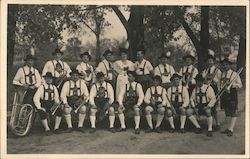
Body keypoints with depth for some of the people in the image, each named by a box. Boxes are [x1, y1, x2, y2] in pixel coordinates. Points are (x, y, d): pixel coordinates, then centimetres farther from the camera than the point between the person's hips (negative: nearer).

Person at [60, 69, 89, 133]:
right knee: (66, 109, -31)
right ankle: (69, 126, -15)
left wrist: (85, 101, -9)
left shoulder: (82, 83, 2)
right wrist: (65, 103, -17)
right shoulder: (67, 84, -1)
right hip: (69, 101, 0)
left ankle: (80, 126, -15)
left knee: (83, 108, -31)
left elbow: (86, 94, 6)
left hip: (79, 101, 0)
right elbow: (63, 95, -3)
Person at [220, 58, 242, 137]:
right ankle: (228, 128, 21)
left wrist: (231, 84, -23)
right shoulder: (222, 74, 10)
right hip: (223, 95, 6)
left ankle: (231, 130, -1)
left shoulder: (234, 74, -6)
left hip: (232, 95, -6)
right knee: (227, 113, 13)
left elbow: (240, 85, -8)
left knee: (233, 113, -3)